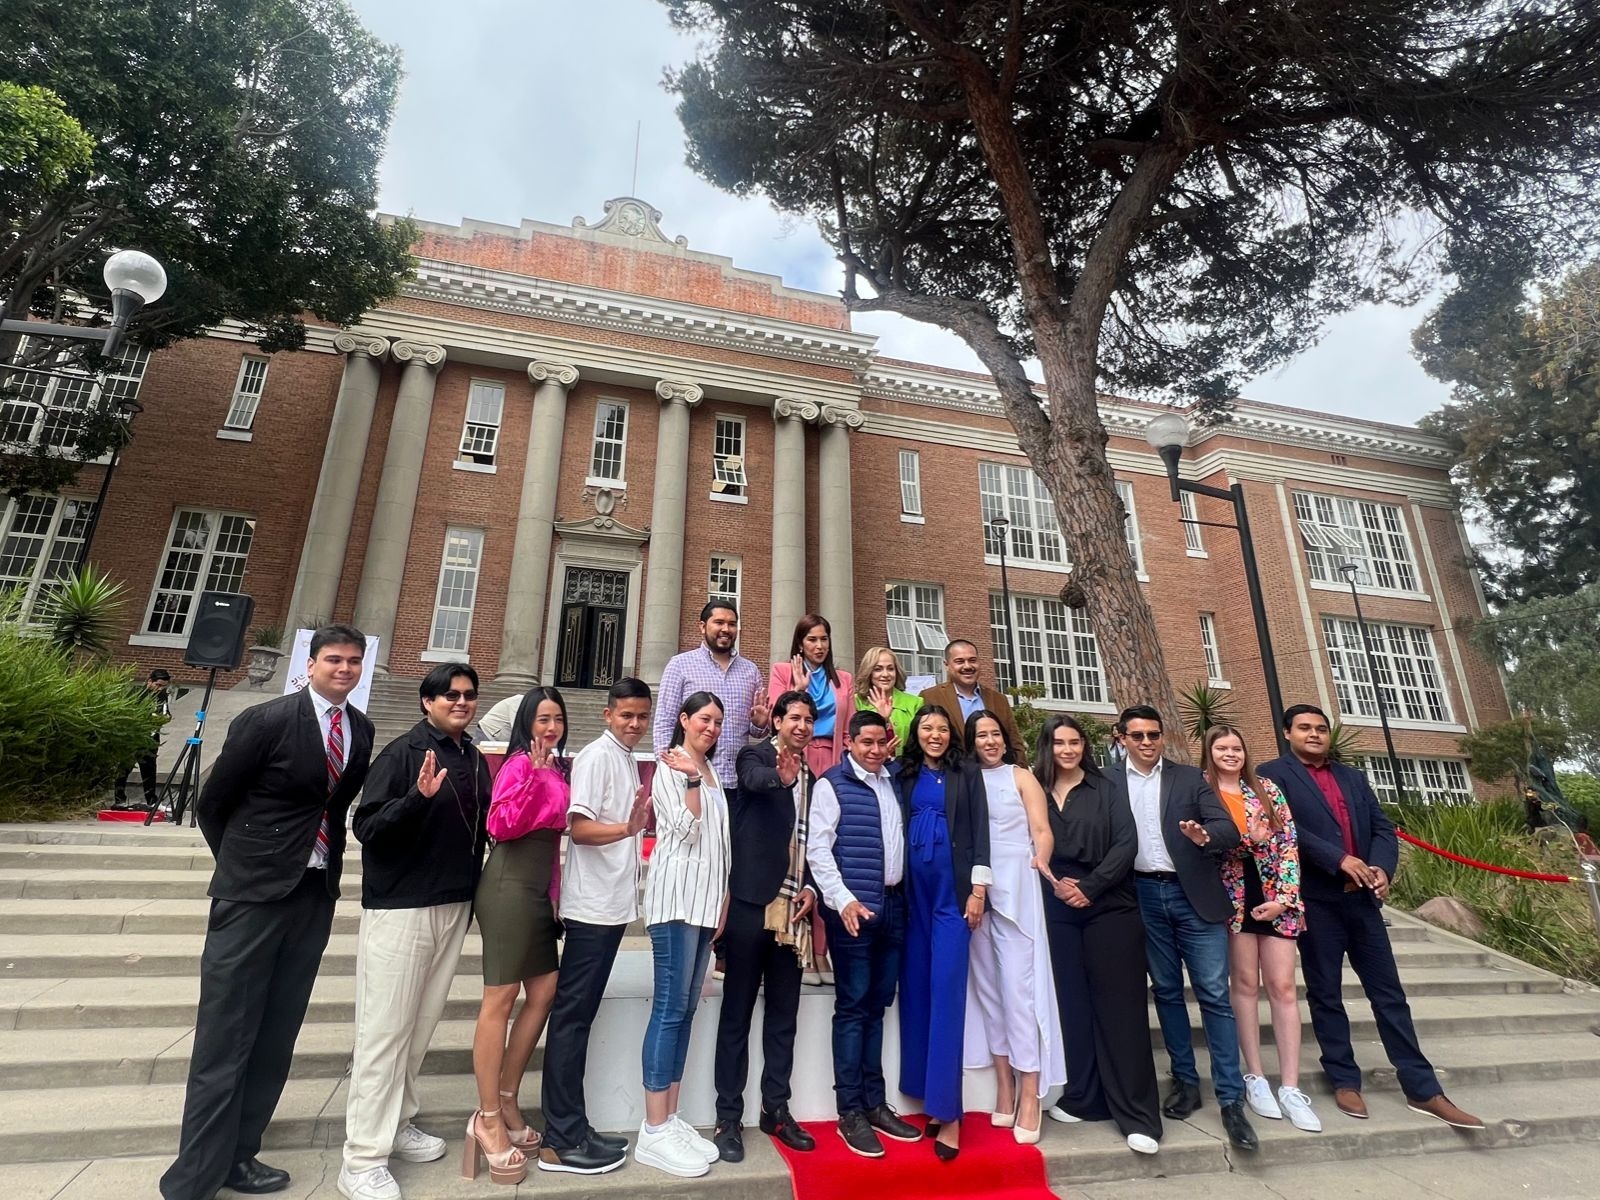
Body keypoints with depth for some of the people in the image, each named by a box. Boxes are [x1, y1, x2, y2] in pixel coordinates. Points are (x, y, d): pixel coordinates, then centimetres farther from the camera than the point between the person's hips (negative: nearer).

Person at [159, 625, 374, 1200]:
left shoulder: (361, 730, 3)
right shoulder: (266, 720, -12)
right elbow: (212, 803, -2)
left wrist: (327, 858, 10)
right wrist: (244, 865, 6)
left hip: (317, 893, 5)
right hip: (254, 894, -5)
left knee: (276, 1036, 13)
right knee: (225, 1037, 2)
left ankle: (238, 1153, 28)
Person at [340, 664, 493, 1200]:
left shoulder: (475, 760, 7)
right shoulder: (402, 752, -11)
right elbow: (367, 828, -18)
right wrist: (418, 797, -31)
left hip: (454, 908, 6)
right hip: (399, 907, -6)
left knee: (422, 1025, 16)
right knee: (384, 1030, 1)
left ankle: (397, 1123, 32)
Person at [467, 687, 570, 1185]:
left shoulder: (555, 769, 13)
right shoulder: (521, 763, -12)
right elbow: (501, 825, -22)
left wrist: (555, 891, 19)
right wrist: (534, 775, -29)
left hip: (538, 889, 9)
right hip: (510, 887, -9)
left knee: (544, 991, 12)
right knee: (501, 998, 0)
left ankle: (506, 1102, 27)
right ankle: (488, 1120, 14)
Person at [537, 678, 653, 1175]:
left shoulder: (628, 760, 13)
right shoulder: (596, 756, -12)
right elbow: (580, 827, -22)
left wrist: (644, 821, 6)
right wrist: (627, 828, -35)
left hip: (613, 903, 9)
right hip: (592, 904, -9)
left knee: (581, 1014, 14)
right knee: (572, 1014, 0)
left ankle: (571, 1128, 24)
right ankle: (561, 1142, 9)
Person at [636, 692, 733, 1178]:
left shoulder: (712, 771, 17)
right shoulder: (670, 768, -5)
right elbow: (686, 831, -14)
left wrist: (723, 901, 17)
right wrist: (691, 779, -21)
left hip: (707, 899, 8)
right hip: (677, 897, -8)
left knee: (685, 1009, 10)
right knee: (669, 1008, -6)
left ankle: (670, 1119, 17)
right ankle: (654, 1132, 2)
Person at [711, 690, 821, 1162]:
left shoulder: (811, 779, 13)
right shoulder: (755, 755, -4)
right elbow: (754, 781, -29)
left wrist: (811, 888, 1)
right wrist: (781, 776, -51)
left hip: (792, 909, 6)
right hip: (751, 902, -5)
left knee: (784, 1014, 14)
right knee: (737, 1012, 5)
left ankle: (776, 1108, 28)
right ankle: (728, 1117, 17)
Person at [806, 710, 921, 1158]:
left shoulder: (894, 781, 10)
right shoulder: (832, 785, -6)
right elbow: (818, 849, -10)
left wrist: (902, 896, 7)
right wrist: (843, 900, -16)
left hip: (893, 904, 6)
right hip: (852, 907, -5)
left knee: (877, 1006, 14)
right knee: (852, 1008, 2)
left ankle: (875, 1103, 26)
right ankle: (850, 1111, 14)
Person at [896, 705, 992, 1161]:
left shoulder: (967, 773, 2)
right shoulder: (905, 776, 9)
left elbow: (979, 832, -1)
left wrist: (978, 889, -7)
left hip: (953, 890, -3)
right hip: (914, 890, 4)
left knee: (946, 992, -7)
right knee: (916, 990, 7)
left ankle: (947, 1109, 0)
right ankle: (930, 1097, 19)